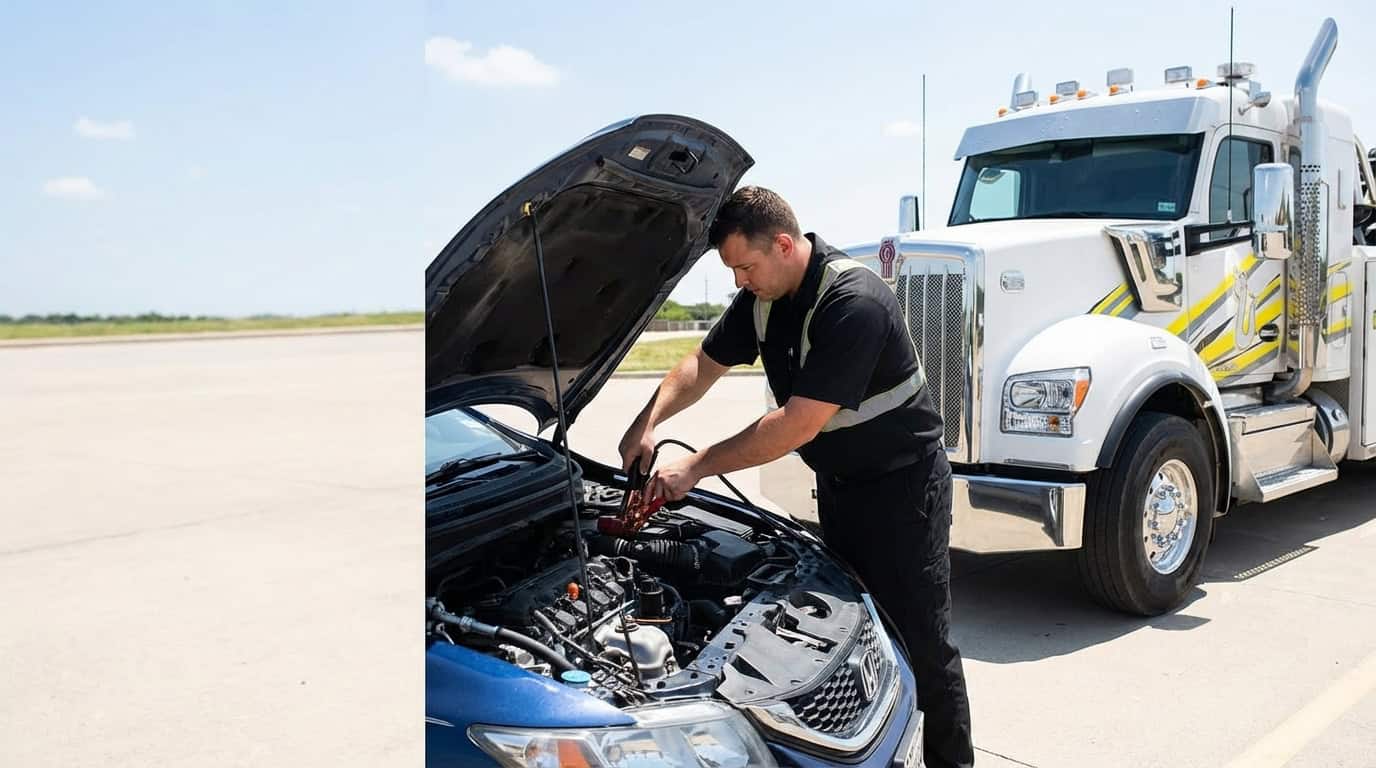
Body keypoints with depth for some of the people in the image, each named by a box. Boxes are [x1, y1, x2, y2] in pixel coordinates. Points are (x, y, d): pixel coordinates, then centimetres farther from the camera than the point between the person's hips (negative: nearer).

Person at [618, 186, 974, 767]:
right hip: (837, 482, 9)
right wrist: (647, 423, -8)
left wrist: (697, 468, -25)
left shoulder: (853, 303, -30)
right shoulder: (761, 297, -2)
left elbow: (799, 423, -31)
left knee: (919, 640, 0)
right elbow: (704, 364, 9)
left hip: (902, 484, -8)